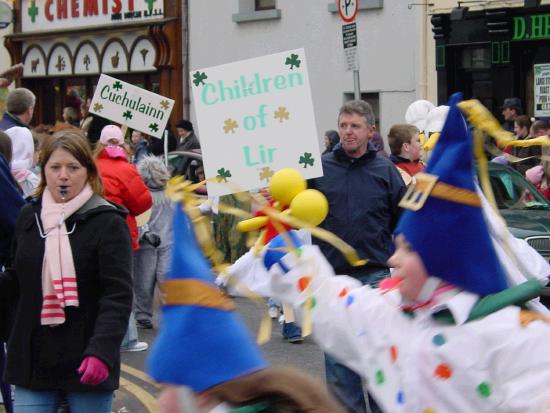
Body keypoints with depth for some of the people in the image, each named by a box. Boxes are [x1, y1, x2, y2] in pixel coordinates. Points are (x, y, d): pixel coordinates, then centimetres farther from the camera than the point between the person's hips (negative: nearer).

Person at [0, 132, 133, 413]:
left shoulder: (107, 221, -7)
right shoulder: (28, 216, 9)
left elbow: (118, 294, -14)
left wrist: (101, 350, -27)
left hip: (87, 363, -4)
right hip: (33, 359, 4)